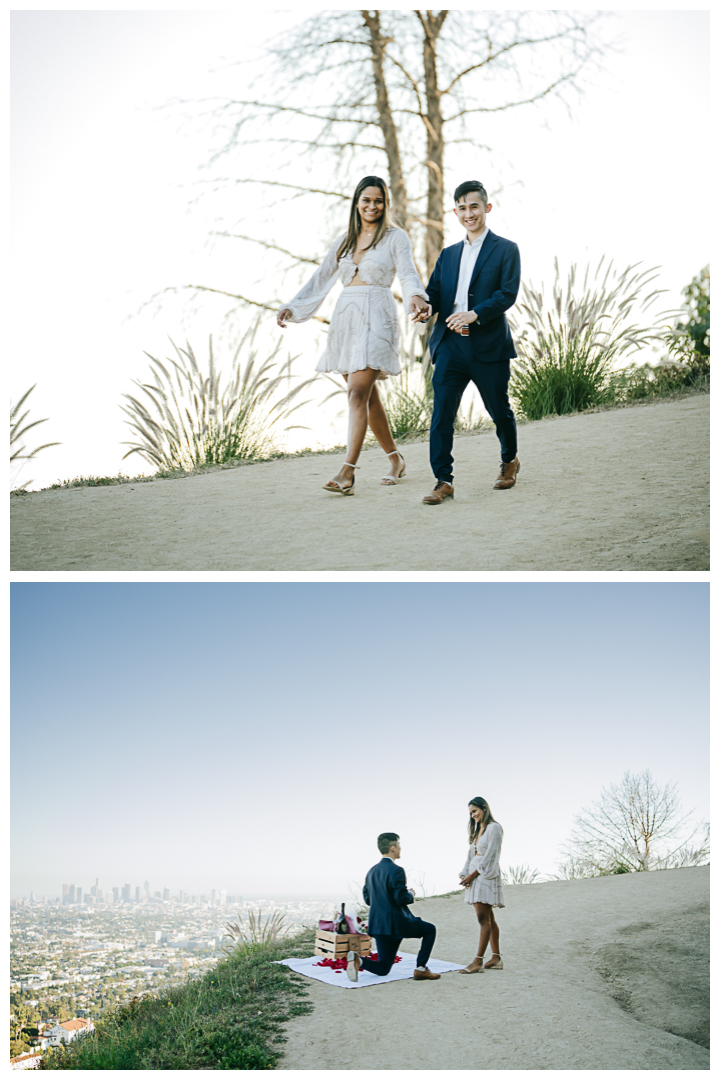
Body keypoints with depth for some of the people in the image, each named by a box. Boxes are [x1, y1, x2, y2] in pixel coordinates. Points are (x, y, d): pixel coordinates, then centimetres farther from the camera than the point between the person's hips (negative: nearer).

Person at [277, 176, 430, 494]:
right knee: (368, 396, 9)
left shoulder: (395, 237, 4)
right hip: (345, 318, 6)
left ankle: (347, 472, -20)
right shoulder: (344, 240, 18)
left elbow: (408, 273, -10)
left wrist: (416, 297, -32)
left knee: (358, 394, -16)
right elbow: (321, 279, 19)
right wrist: (291, 307, 9)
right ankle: (395, 459, 24)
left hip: (376, 318, -5)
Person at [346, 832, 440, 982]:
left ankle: (358, 960, -13)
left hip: (378, 924, 8)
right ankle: (421, 969, 9)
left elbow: (367, 898, 15)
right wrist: (411, 894, 1)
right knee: (430, 930, 16)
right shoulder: (396, 871, -16)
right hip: (396, 923, -7)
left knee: (383, 969, 14)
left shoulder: (372, 870, 10)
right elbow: (402, 899, -21)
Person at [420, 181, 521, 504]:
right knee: (441, 412, -7)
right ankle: (443, 480, -5)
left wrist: (475, 314, -23)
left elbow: (508, 293, -9)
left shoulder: (505, 250, 3)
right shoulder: (448, 254, 19)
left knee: (499, 410, 10)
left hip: (489, 345, -3)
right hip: (449, 344, 3)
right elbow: (434, 293, 12)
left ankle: (509, 460, 36)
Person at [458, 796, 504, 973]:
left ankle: (478, 961, -13)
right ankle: (496, 957, 13)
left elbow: (490, 856, -13)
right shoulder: (477, 830, 20)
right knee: (488, 919, 9)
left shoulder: (494, 828, -7)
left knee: (484, 919, -10)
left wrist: (474, 874, -14)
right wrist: (464, 874, 3)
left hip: (486, 876, -9)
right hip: (475, 877, 9)